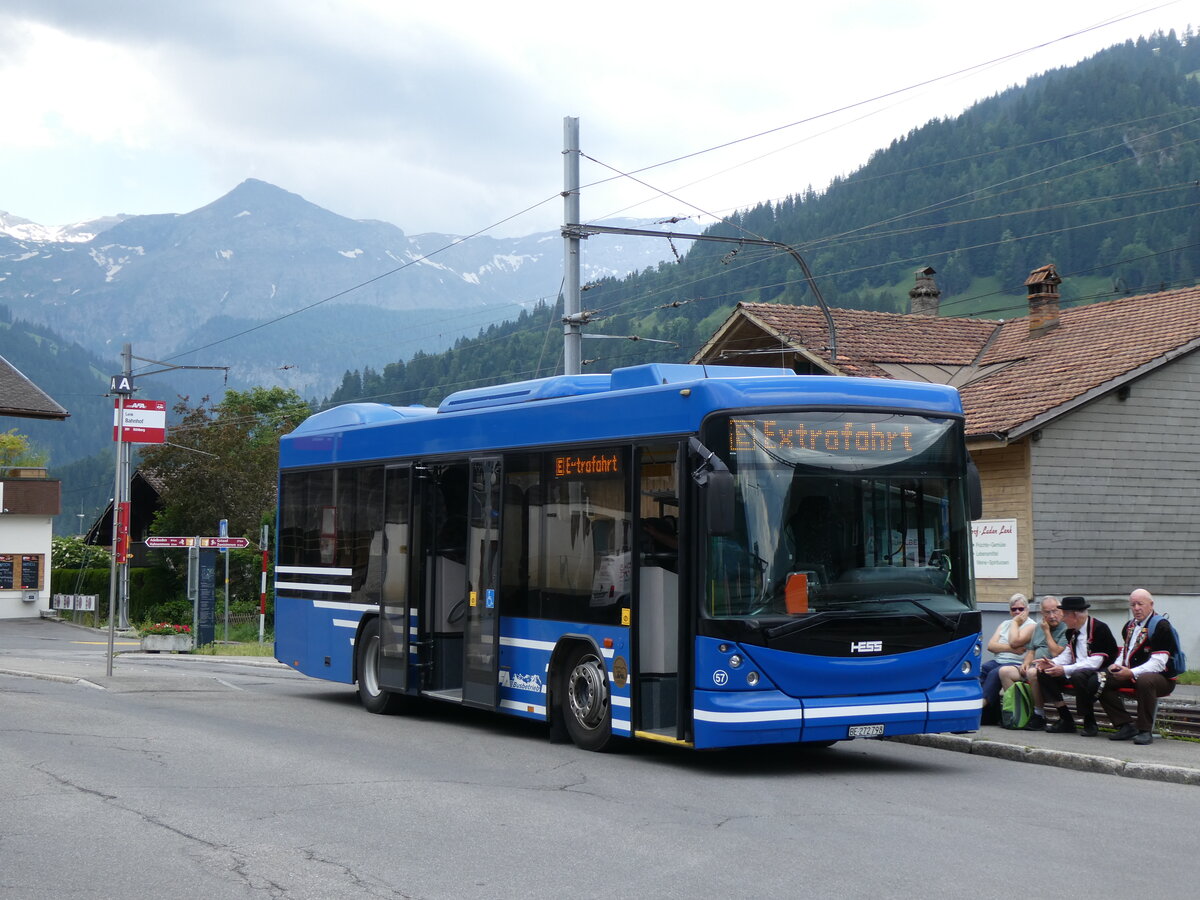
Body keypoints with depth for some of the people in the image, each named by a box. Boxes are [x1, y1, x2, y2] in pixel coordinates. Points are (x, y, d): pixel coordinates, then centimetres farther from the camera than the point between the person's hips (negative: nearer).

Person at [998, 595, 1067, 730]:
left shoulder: (1066, 629, -6)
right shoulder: (1039, 626, 20)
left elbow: (1056, 653, -16)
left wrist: (1047, 631, -7)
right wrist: (1026, 662, 5)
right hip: (1034, 666, 8)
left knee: (1033, 672, -38)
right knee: (1004, 671, -11)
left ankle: (1039, 715, -25)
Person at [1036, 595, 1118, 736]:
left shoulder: (1099, 628, -17)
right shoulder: (1071, 631, 9)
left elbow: (1095, 662, -24)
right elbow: (1067, 655, 14)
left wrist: (1064, 670, -27)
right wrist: (1051, 663, -9)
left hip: (1100, 673, -9)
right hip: (1078, 670, 9)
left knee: (1079, 676, -40)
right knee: (1043, 673, -7)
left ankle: (1090, 723, -20)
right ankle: (1066, 721, -4)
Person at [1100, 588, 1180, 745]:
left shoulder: (1161, 626, -13)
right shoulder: (1129, 626, 14)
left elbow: (1158, 663, -21)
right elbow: (1123, 651, 22)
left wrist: (1132, 673, -29)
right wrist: (1117, 665, -2)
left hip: (1162, 678, -8)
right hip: (1129, 676, 8)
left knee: (1144, 681, -41)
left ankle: (1146, 731, -29)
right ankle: (1125, 727, -8)